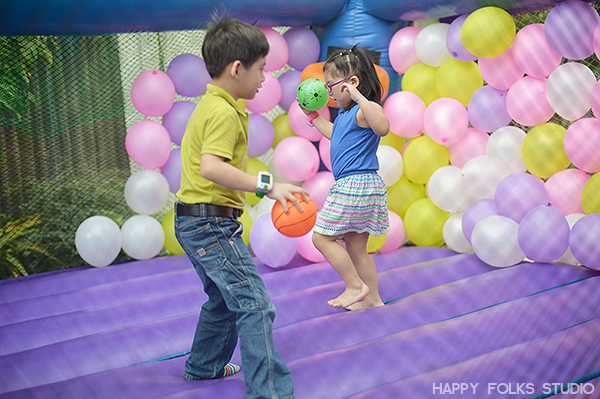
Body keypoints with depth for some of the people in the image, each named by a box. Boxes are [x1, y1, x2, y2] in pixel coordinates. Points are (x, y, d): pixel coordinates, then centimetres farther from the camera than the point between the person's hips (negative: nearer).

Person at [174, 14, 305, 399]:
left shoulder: (208, 105, 14)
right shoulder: (224, 112, -18)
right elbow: (211, 167, -31)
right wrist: (267, 185, -32)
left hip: (197, 222, 11)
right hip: (212, 224, -11)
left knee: (225, 300, 26)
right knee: (254, 304, -13)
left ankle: (204, 365, 42)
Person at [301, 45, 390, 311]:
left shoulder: (366, 109, -15)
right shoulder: (346, 112, 16)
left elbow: (382, 128, -38)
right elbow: (336, 135, 36)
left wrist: (358, 97, -39)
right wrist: (313, 116, 35)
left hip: (357, 184, -10)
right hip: (352, 185, 10)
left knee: (322, 237, -4)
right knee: (355, 247, 14)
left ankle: (356, 286, 4)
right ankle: (373, 299, 21)